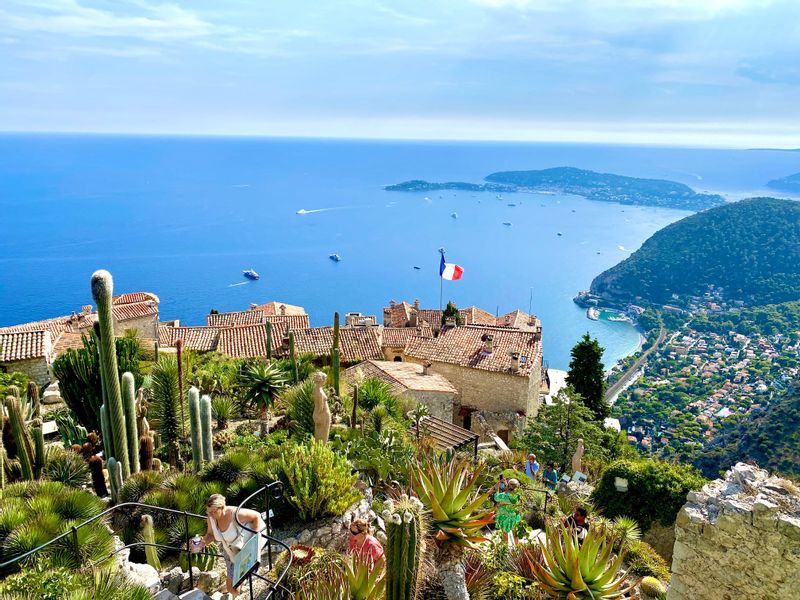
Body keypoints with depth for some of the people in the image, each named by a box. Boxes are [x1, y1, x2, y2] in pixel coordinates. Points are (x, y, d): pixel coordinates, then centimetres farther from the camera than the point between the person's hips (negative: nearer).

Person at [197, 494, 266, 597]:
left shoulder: (235, 514, -36)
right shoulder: (211, 517, -18)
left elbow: (257, 516, -25)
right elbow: (210, 534, -1)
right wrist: (202, 544, -21)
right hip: (231, 552, 5)